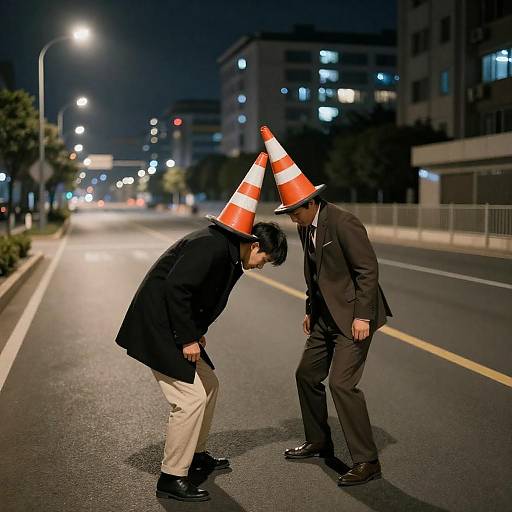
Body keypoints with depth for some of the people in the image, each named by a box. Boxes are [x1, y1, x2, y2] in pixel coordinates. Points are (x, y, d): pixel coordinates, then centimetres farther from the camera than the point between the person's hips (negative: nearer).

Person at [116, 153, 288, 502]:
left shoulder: (230, 255, 11)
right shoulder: (210, 245, -21)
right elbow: (176, 288, -27)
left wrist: (197, 333, 8)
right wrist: (188, 339, -22)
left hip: (178, 328, 11)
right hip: (157, 327, -11)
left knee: (209, 384, 19)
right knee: (191, 397, -11)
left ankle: (196, 455, 35)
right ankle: (172, 478, 0)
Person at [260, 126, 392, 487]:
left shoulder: (343, 223, -20)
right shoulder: (306, 228, 7)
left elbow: (369, 269, -20)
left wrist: (362, 316, -21)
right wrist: (311, 310, 17)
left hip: (354, 316, -9)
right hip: (327, 316, 10)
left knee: (342, 383, -15)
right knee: (307, 374, 15)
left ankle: (367, 461, -3)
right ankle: (318, 442, 33)